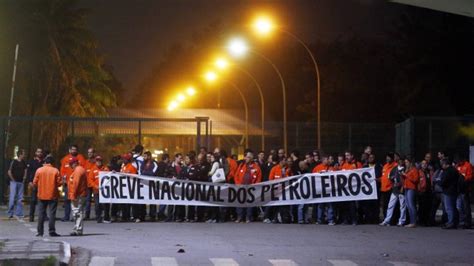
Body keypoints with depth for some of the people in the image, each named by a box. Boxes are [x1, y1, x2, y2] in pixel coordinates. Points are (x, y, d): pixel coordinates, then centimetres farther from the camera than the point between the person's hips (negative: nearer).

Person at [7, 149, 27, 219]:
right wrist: (13, 179, -9)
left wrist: (24, 177, 13)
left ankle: (19, 214, 12)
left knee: (20, 199, 7)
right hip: (14, 182, -6)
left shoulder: (23, 162, 7)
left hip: (21, 182, 6)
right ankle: (10, 214, 3)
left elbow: (25, 169, 24)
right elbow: (9, 172, -13)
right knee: (12, 198, -4)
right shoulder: (14, 162, -11)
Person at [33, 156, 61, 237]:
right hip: (53, 195, -2)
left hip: (41, 195, 2)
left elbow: (34, 183, -1)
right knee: (52, 214, 2)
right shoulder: (55, 171, -6)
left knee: (41, 214, 9)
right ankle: (52, 231, 0)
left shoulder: (39, 170, -2)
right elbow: (59, 183, -6)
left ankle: (40, 232, 10)